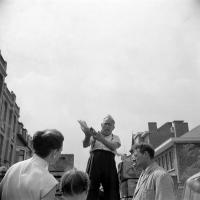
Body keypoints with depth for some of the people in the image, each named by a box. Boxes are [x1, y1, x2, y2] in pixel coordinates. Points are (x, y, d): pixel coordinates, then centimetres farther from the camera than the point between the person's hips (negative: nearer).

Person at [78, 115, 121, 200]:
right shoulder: (94, 135, 13)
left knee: (111, 188, 0)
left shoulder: (115, 138, 15)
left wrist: (102, 139, -27)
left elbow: (113, 146, -9)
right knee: (92, 188, -3)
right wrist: (87, 135, -28)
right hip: (94, 163, -1)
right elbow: (85, 145, -6)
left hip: (109, 164, 1)